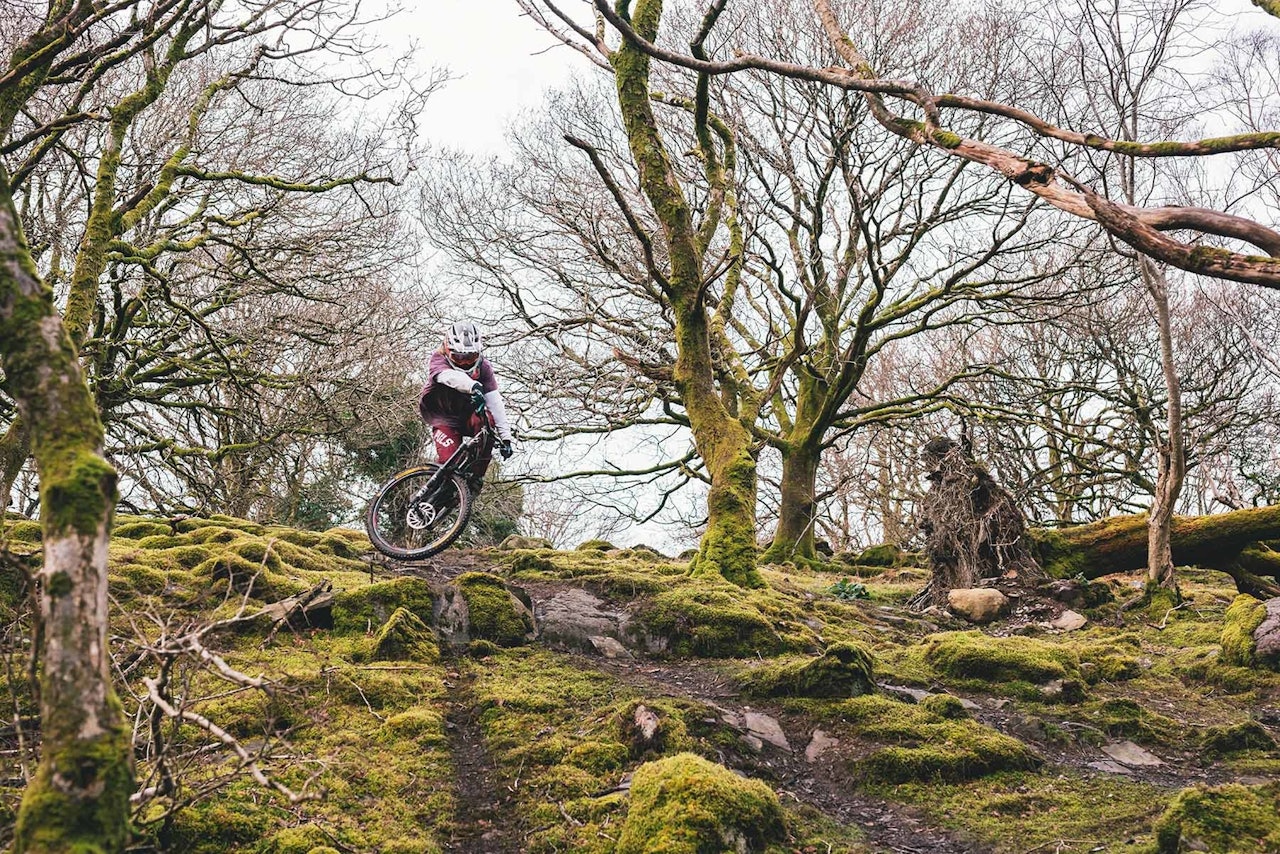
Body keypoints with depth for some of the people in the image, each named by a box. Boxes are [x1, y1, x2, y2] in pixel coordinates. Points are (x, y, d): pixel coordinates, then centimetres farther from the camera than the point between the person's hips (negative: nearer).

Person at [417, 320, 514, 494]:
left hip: (466, 416, 2)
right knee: (450, 460, -26)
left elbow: (495, 402, -23)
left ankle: (477, 476, -21)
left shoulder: (483, 367, -14)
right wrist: (473, 386, -67)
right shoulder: (438, 359, -21)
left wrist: (505, 437, -33)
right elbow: (449, 376, -46)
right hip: (441, 413, -2)